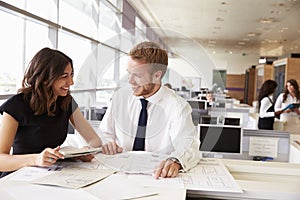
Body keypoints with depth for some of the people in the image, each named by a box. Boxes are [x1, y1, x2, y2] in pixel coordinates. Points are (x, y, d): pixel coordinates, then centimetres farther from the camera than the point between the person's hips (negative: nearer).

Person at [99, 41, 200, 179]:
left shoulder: (177, 106, -8)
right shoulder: (120, 97, 5)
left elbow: (189, 145, -18)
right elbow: (105, 132, 14)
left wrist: (175, 161, -41)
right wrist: (108, 143, -10)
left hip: (157, 176, -2)